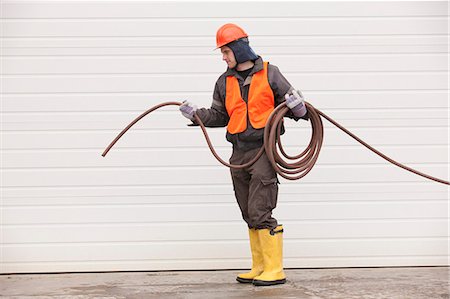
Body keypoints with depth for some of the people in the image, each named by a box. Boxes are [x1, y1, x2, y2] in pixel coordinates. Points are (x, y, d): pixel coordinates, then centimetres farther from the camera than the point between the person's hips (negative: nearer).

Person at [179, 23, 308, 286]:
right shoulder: (225, 82, 13)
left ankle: (275, 270, -5)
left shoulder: (269, 73, 1)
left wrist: (298, 107, -16)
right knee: (249, 215, 10)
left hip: (263, 149, -6)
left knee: (260, 212, -12)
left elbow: (289, 103, 6)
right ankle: (260, 268, 18)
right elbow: (219, 115, 17)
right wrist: (196, 114, 2)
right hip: (239, 152, 6)